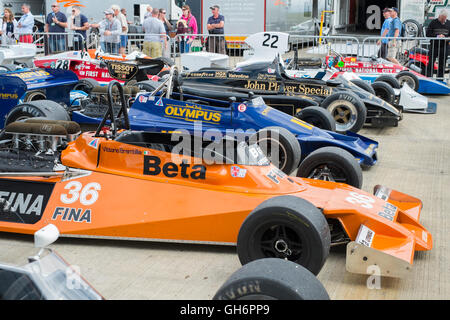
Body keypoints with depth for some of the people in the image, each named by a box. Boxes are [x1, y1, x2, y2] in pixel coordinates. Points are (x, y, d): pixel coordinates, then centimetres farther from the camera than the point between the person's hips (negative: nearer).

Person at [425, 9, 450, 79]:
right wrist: (437, 36, -16)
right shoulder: (433, 23, 1)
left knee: (442, 64, 6)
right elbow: (428, 34, -3)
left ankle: (440, 78, 14)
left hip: (444, 47, 3)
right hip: (434, 46, -3)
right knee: (431, 63, -4)